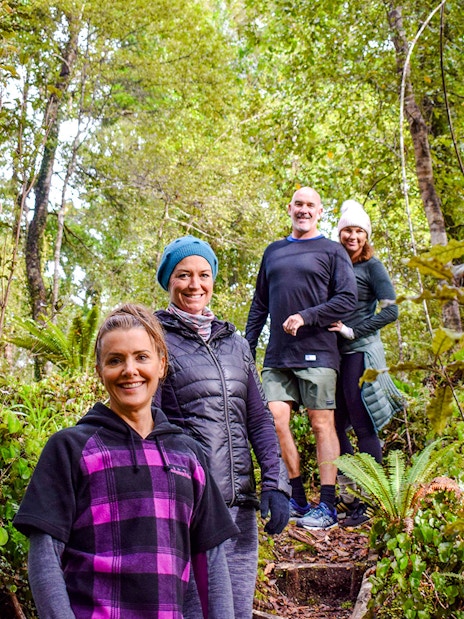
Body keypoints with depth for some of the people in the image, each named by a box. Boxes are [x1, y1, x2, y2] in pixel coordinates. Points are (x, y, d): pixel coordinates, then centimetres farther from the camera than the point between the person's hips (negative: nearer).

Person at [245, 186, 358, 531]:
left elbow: (348, 299, -5)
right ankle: (298, 499, 10)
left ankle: (327, 507, 3)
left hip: (317, 352, -4)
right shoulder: (273, 252, 18)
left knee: (322, 424, -2)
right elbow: (260, 305, 20)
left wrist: (305, 317, -15)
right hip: (277, 356, 4)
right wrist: (247, 347, 13)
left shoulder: (332, 251, 5)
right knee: (275, 420, -3)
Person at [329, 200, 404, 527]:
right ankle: (351, 496, 15)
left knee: (363, 426, -4)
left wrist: (352, 330, -13)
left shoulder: (372, 266, -1)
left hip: (361, 352, -6)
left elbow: (390, 310, -8)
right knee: (335, 426, 6)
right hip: (335, 353, 6)